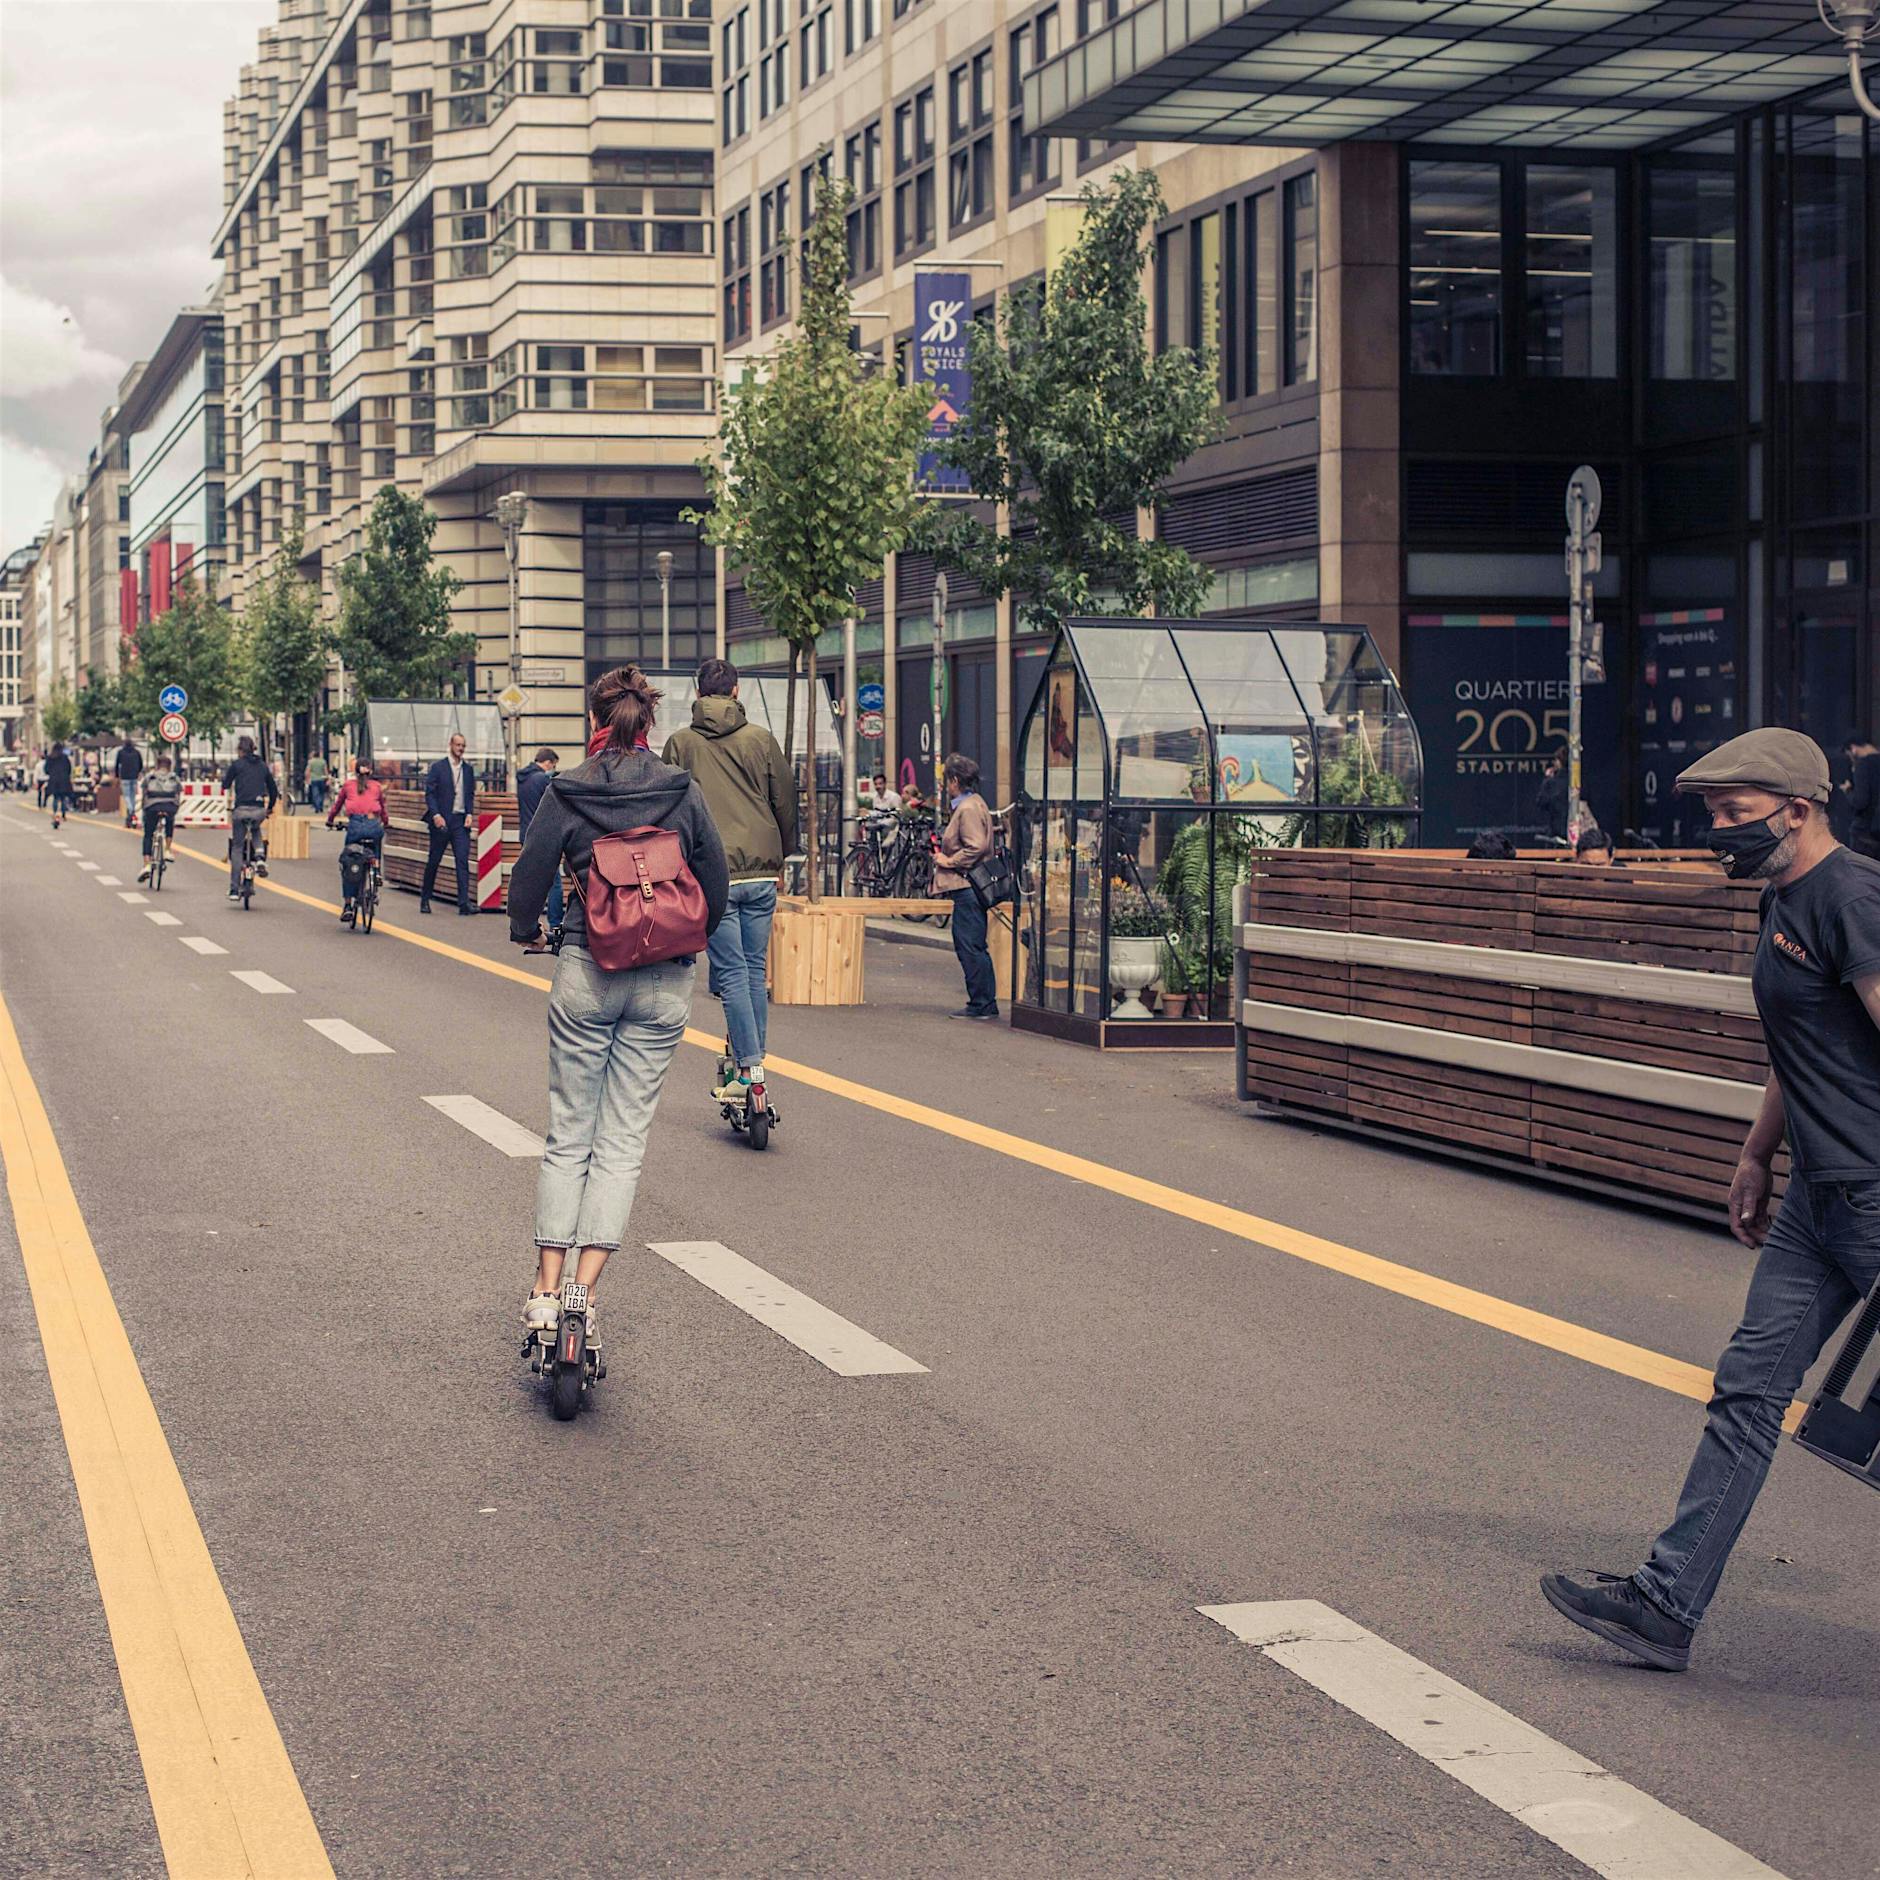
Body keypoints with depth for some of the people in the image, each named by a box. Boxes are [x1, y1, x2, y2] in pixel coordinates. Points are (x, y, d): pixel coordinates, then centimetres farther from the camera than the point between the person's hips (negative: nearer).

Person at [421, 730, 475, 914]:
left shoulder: (468, 770, 12)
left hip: (461, 820, 3)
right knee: (434, 860, 6)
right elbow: (430, 793, -3)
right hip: (441, 820, -3)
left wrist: (469, 814, 1)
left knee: (463, 861, -7)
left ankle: (464, 903, -13)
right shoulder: (437, 767, 0)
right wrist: (436, 815, -14)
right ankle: (425, 900, 19)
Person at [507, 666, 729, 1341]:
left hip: (585, 975, -1)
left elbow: (529, 877, 0)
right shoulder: (683, 792, -1)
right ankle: (585, 1291, -5)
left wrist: (526, 931, 21)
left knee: (568, 1135, 9)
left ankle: (546, 1292, 3)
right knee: (623, 1140, 5)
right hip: (664, 983, 1)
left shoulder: (566, 793, -4)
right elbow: (716, 885, 3)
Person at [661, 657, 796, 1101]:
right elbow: (786, 803, 10)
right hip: (761, 872, 3)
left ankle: (749, 1069, -9)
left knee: (732, 972, -3)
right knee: (755, 969, 12)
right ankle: (751, 1057, 14)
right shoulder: (761, 739, 7)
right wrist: (780, 858, 24)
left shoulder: (680, 744, 3)